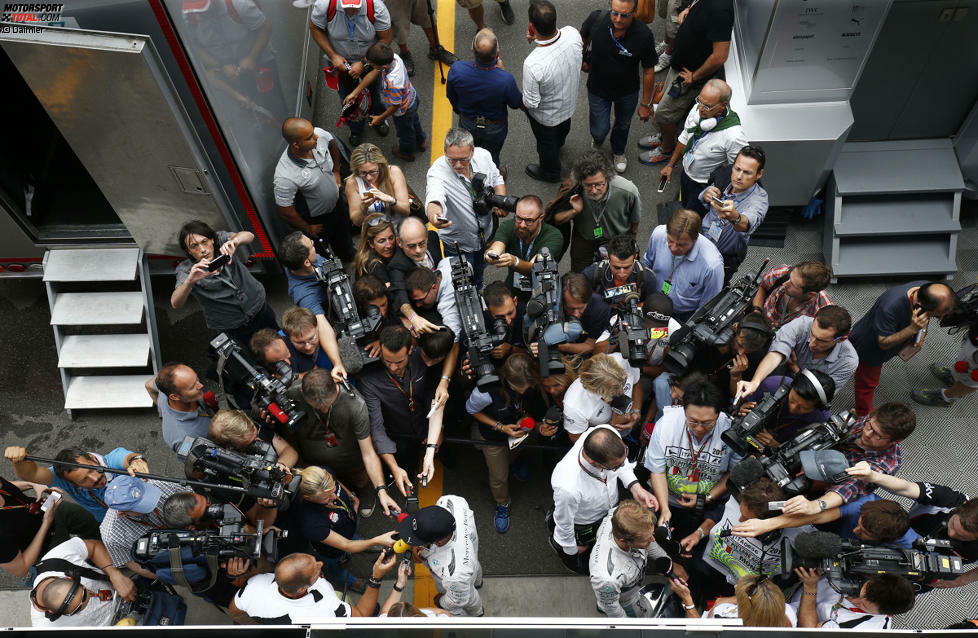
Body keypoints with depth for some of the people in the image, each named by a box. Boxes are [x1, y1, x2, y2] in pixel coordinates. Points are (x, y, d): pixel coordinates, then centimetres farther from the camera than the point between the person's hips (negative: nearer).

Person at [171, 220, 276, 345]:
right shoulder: (186, 269, -22)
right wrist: (189, 281, -57)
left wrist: (234, 241, -56)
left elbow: (249, 236, -32)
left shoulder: (220, 239, -16)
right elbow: (175, 304, -36)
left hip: (259, 306, 2)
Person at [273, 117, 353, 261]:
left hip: (337, 203, 6)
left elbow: (332, 144, 0)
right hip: (316, 219, -6)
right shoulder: (285, 177, -44)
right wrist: (308, 229, -13)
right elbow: (286, 211, -28)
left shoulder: (319, 135, -29)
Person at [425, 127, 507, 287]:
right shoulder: (438, 171, -34)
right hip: (458, 243, -5)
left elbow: (497, 179, 2)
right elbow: (434, 197, -54)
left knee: (480, 270, 31)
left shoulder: (483, 155, -18)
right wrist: (433, 212, -78)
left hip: (486, 234, 5)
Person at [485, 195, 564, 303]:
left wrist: (514, 261, -54)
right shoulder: (507, 226, -9)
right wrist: (490, 255, -52)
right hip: (512, 293, 2)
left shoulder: (554, 236, -20)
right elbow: (497, 246, -28)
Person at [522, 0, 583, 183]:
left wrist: (522, 103, -6)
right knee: (563, 128, 39)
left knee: (546, 142, 28)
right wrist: (538, 40, -16)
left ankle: (550, 172, 58)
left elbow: (531, 102, -31)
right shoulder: (572, 33, -30)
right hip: (570, 101, 5)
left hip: (546, 115, -5)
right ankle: (559, 144, 73)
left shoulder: (532, 65, -45)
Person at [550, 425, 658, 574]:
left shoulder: (610, 434, -38)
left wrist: (635, 487, -23)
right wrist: (572, 549, -6)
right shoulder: (568, 488, -49)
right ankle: (556, 539, 42)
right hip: (585, 526, -5)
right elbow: (564, 522, -25)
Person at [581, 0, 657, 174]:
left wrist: (645, 103, -9)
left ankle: (618, 151, 60)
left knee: (623, 125, 25)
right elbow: (583, 37, -2)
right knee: (600, 130, 9)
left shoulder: (644, 35, -31)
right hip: (598, 87, 0)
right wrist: (582, 60, 12)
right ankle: (597, 138, 50)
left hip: (627, 92, 0)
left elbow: (648, 71, -17)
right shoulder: (596, 18, -28)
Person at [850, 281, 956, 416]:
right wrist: (912, 329, -47)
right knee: (867, 382, 19)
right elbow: (883, 343, -34)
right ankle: (864, 416, 44)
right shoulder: (890, 307, -49)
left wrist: (922, 330, -19)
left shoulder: (928, 289, -27)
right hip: (868, 346, -6)